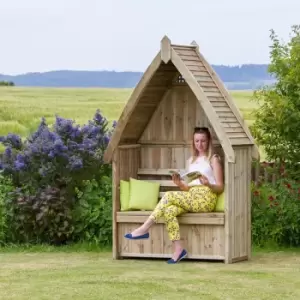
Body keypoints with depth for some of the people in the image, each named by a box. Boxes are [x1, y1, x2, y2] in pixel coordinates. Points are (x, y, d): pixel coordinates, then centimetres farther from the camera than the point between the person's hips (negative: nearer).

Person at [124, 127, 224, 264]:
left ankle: (144, 229, -22)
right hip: (191, 198, 6)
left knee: (169, 196, -25)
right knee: (169, 210, -27)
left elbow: (220, 187, 0)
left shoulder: (213, 159, 6)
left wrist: (208, 184, -20)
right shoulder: (191, 160, 23)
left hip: (206, 199, -6)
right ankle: (178, 249, -31)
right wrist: (180, 184, -2)